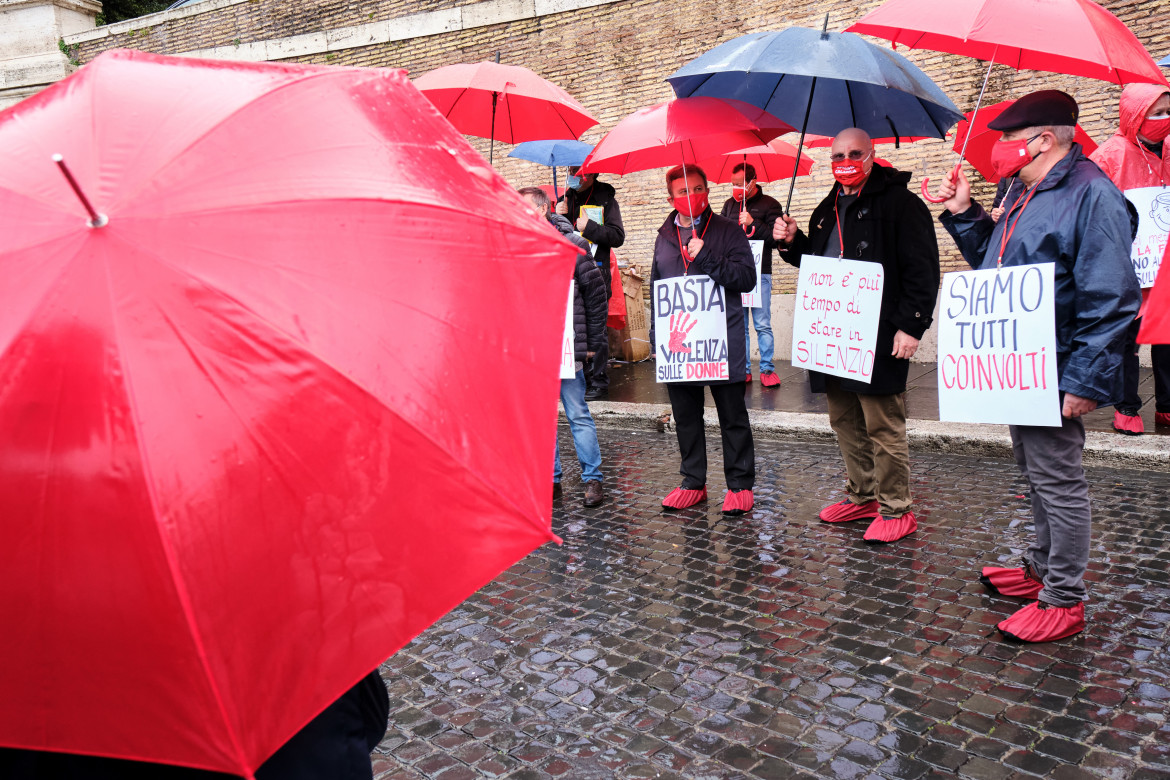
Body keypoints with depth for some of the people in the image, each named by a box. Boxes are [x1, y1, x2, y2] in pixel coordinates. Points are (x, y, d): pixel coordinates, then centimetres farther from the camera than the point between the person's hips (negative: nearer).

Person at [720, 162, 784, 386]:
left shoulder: (769, 205, 1)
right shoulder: (730, 204, 16)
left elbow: (776, 237, -8)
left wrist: (753, 223, -15)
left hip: (759, 273, -4)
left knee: (762, 324, -5)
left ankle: (767, 368, 4)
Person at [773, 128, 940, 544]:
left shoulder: (899, 202, -6)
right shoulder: (827, 210, 18)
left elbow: (922, 270, -11)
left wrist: (911, 326, -18)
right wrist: (792, 242, 10)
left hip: (878, 337, -8)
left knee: (883, 425, -3)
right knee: (844, 420, 15)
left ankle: (896, 510, 8)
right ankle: (862, 496, 30)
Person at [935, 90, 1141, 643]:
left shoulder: (1090, 193, -17)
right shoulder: (1030, 197, 14)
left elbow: (1109, 299, -22)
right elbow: (995, 265, 25)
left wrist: (1085, 380, -24)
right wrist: (963, 214, 14)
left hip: (1053, 374, -10)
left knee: (1057, 482, -1)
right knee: (1037, 474, 20)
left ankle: (1064, 600, 11)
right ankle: (1042, 569, 35)